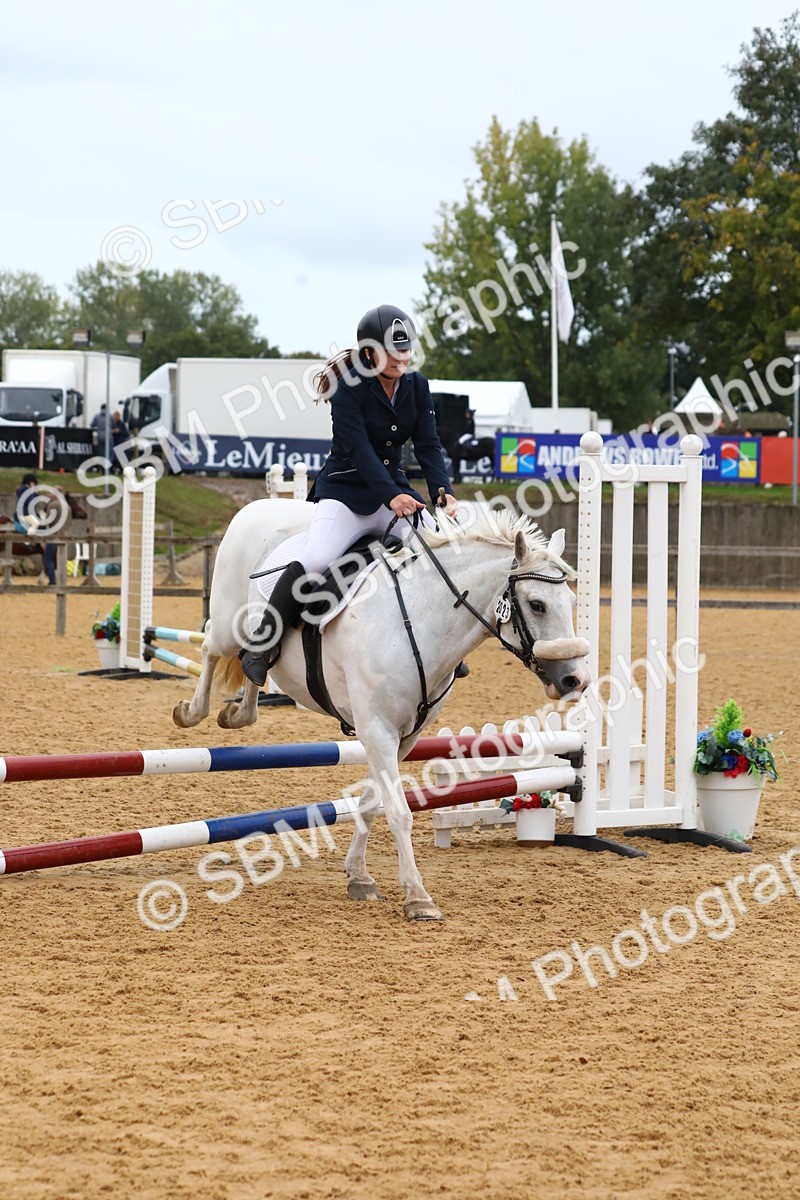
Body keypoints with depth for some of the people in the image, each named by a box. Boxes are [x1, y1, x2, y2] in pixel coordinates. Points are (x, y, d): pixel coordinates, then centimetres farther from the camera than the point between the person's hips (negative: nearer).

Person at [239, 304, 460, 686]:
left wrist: (444, 492, -20)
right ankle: (262, 646, -16)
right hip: (344, 492, -6)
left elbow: (428, 445, -2)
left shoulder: (416, 386, 5)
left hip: (395, 489, 6)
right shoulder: (348, 388, -12)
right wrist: (392, 496, -36)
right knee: (318, 560, -30)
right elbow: (358, 449, -22)